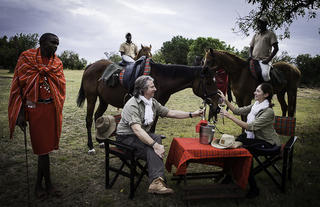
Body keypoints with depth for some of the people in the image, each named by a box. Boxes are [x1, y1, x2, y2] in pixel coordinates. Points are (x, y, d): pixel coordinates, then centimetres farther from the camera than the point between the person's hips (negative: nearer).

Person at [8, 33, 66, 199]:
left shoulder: (57, 63, 10)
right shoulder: (27, 58, -1)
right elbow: (18, 85, -4)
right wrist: (20, 113, -10)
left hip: (51, 108, 4)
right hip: (34, 108, -4)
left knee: (44, 146, 11)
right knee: (43, 146, 1)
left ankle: (39, 184, 27)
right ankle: (47, 184, 17)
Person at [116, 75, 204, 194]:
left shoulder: (152, 102, 7)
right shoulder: (132, 105, -20)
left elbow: (170, 113, 11)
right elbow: (137, 130, -32)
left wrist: (192, 114, 5)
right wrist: (155, 145, -40)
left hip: (143, 135, 7)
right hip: (127, 137, -7)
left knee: (157, 138, -25)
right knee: (152, 149, -31)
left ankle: (156, 182, -30)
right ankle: (157, 180, -32)